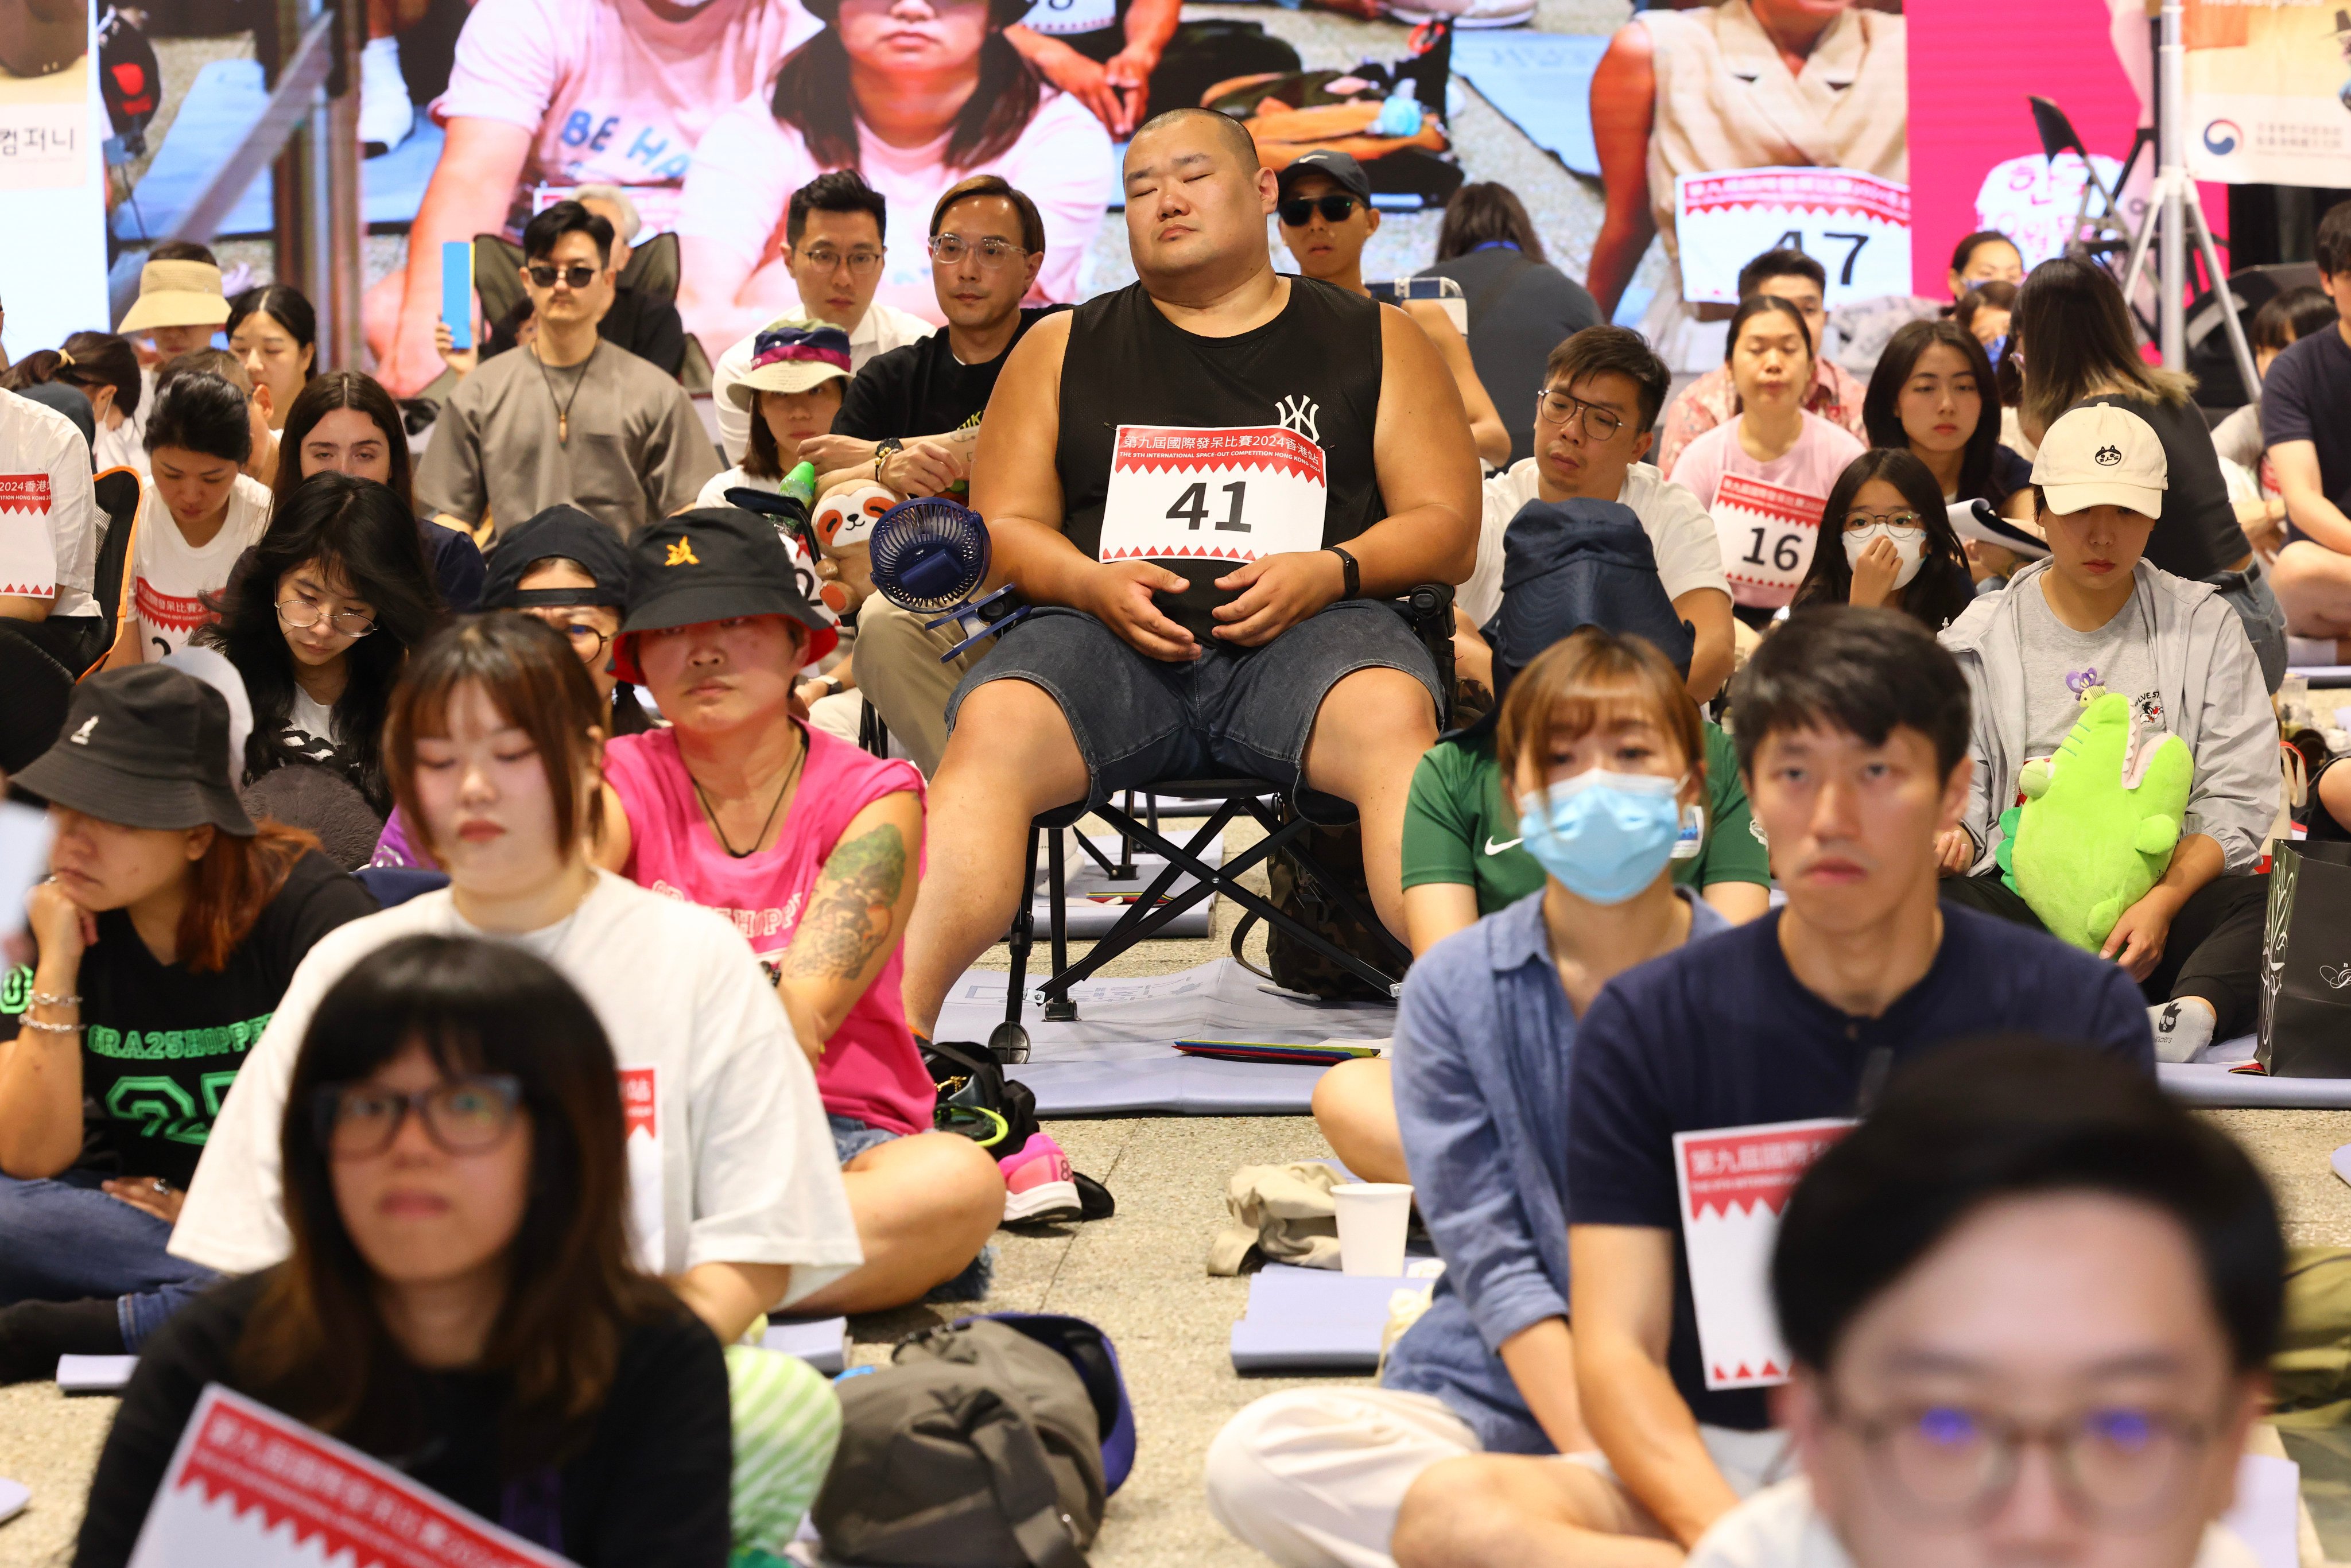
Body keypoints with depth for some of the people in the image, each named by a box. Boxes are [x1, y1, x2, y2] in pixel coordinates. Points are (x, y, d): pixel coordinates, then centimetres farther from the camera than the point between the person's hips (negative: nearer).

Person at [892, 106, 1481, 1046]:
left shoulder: (1373, 341, 19)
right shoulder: (1063, 348, 23)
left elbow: (1447, 527, 13)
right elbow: (1004, 528, 17)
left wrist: (1332, 571, -8)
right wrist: (1094, 584, -6)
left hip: (1307, 632, -1)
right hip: (1112, 637, 1)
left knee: (1393, 720, -36)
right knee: (990, 730, -32)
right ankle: (896, 1022, -42)